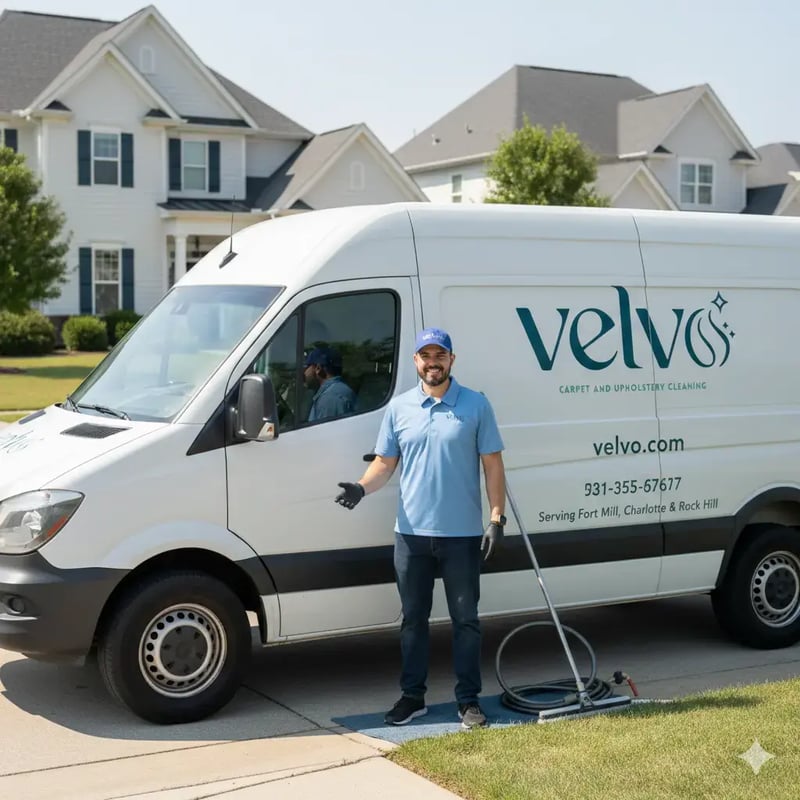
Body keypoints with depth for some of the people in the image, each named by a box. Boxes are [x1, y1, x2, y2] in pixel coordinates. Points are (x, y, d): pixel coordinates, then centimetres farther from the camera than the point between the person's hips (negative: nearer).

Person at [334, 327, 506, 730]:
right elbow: (385, 462, 7)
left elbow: (493, 465, -2)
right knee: (413, 618, 11)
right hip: (411, 532, 3)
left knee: (465, 619, 5)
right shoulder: (399, 408, 6)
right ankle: (412, 696, 22)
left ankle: (468, 700, 14)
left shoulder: (476, 405, -2)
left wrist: (496, 518, -9)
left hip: (462, 534, -2)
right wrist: (362, 488, -13)